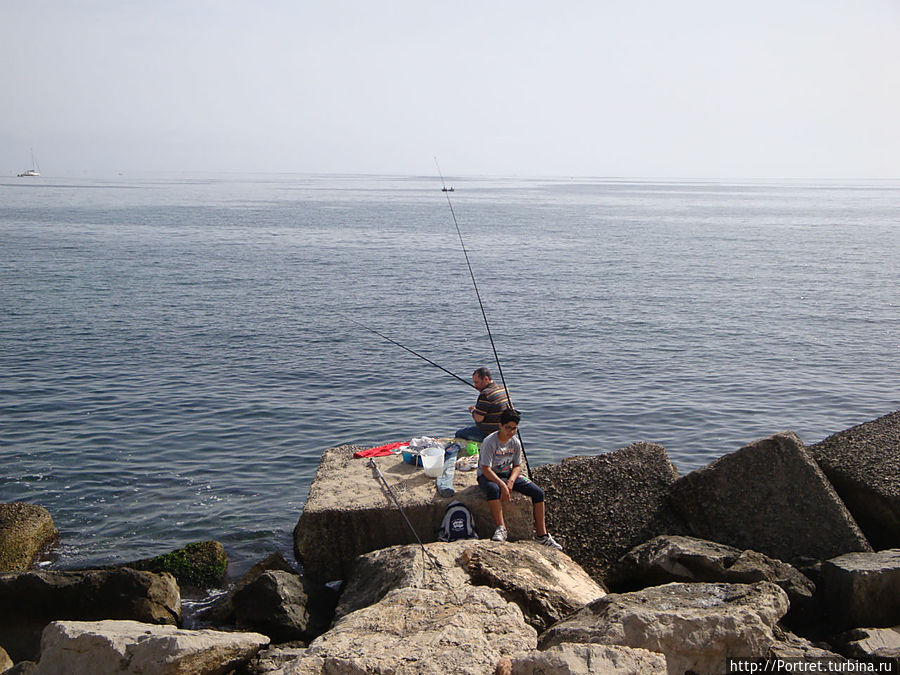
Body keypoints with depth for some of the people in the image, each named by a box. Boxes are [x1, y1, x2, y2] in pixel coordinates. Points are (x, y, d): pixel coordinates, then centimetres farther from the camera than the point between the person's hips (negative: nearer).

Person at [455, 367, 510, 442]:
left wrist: (473, 410, -2)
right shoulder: (503, 388, 3)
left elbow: (478, 419, -24)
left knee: (459, 434, 6)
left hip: (488, 434, -9)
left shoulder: (485, 394, -24)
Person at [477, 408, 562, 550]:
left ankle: (542, 535, -3)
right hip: (488, 476, -6)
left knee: (538, 493, -9)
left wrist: (511, 481, -15)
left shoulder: (515, 443, -1)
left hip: (508, 474, 6)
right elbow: (485, 469, -23)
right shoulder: (490, 442, -20)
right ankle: (501, 529, -33)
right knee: (494, 490, -44)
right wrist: (502, 485, -32)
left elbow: (517, 465, 6)